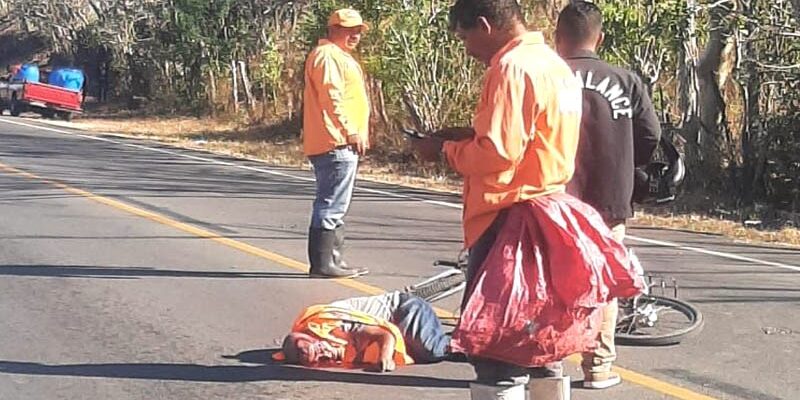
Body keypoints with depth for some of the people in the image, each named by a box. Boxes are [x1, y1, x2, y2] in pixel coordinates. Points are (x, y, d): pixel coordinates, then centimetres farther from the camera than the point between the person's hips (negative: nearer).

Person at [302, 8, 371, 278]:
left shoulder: (340, 57, 25)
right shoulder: (328, 56, -10)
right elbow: (332, 98, -20)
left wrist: (355, 134, 22)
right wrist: (351, 132, -21)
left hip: (341, 144, 11)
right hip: (337, 144, -11)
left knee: (335, 206, 15)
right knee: (331, 205, -11)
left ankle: (334, 261, 21)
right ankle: (322, 264, -10)